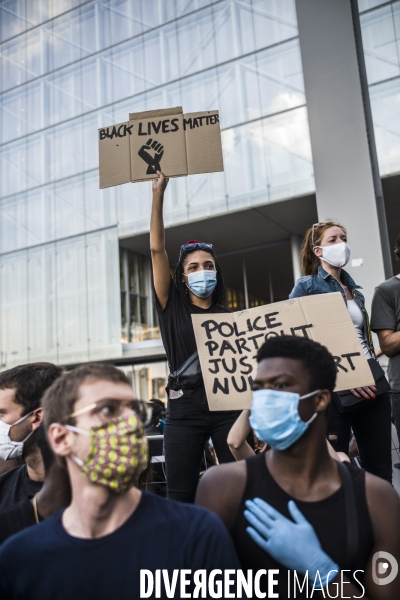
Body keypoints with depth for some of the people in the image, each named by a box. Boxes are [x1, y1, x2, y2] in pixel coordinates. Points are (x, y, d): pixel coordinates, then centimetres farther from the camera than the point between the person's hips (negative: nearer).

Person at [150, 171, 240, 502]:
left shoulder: (230, 317, 11)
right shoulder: (172, 308, 5)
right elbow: (157, 249, -2)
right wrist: (158, 194, -5)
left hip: (229, 406, 1)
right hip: (185, 410, -1)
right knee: (180, 497, 1)